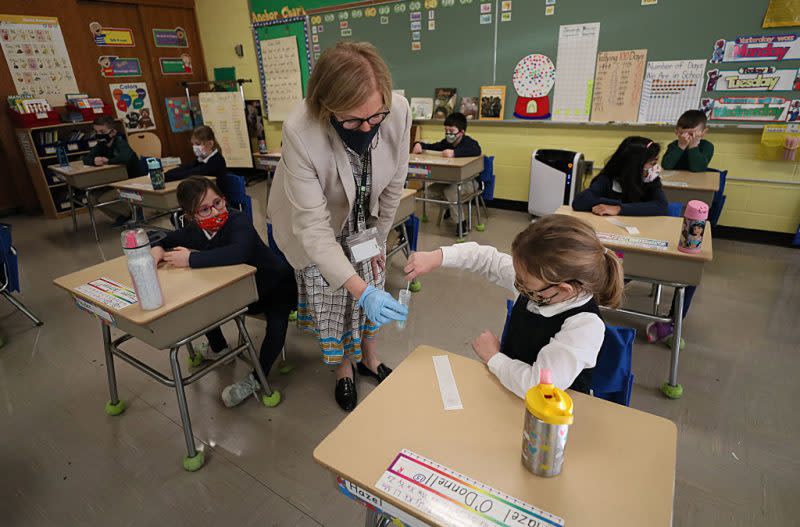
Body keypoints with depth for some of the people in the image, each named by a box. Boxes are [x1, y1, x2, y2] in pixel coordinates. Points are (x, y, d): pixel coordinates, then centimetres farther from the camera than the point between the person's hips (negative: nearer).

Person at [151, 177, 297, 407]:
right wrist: (158, 249, -12)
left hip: (276, 284, -7)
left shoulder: (238, 221, -31)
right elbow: (170, 239, 12)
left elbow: (239, 252, -52)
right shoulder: (195, 231, -9)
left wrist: (191, 258, -44)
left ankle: (256, 378, -9)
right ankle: (219, 348, 32)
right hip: (240, 289, 7)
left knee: (277, 321, -31)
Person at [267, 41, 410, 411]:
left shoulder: (398, 111, -29)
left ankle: (369, 357, 40)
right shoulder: (300, 131, -37)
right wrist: (361, 289, -43)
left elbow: (394, 183, -11)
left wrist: (379, 236, 1)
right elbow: (313, 227, -35)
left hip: (364, 218, 3)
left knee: (373, 295, 11)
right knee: (329, 300, 6)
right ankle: (344, 368, 36)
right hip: (317, 224, -2)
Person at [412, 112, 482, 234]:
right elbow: (432, 147, 18)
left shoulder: (468, 142, -17)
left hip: (469, 181, -8)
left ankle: (461, 221, -16)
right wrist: (420, 145, -6)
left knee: (450, 191, -33)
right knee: (431, 190, -6)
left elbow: (476, 150, -40)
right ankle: (449, 208, 17)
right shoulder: (446, 142, 7)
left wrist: (454, 152, -51)